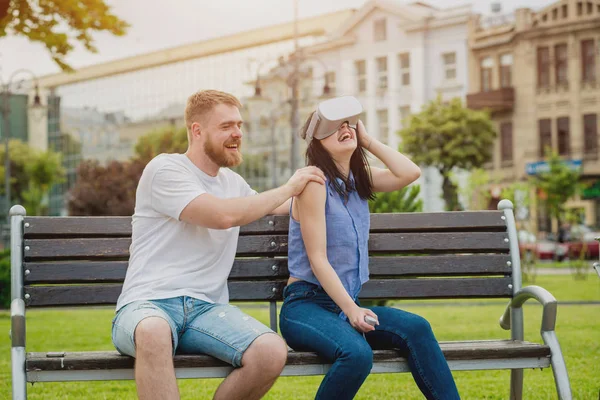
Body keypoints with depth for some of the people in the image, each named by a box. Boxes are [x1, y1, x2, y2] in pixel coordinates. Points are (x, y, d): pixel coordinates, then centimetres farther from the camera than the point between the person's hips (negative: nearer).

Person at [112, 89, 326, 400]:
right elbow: (223, 215, -16)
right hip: (147, 306, -6)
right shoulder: (165, 169, -2)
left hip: (206, 308, 6)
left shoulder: (232, 182, 21)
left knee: (272, 352, -26)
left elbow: (275, 208, 43)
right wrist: (288, 188, -5)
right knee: (154, 331, -44)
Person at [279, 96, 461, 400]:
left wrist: (368, 141, 3)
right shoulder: (315, 182, -9)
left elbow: (410, 173, -3)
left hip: (347, 303, 7)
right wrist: (351, 310, -21)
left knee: (415, 328, -19)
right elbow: (317, 260, -14)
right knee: (357, 352, -34)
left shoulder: (360, 178, 14)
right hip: (305, 304, -7)